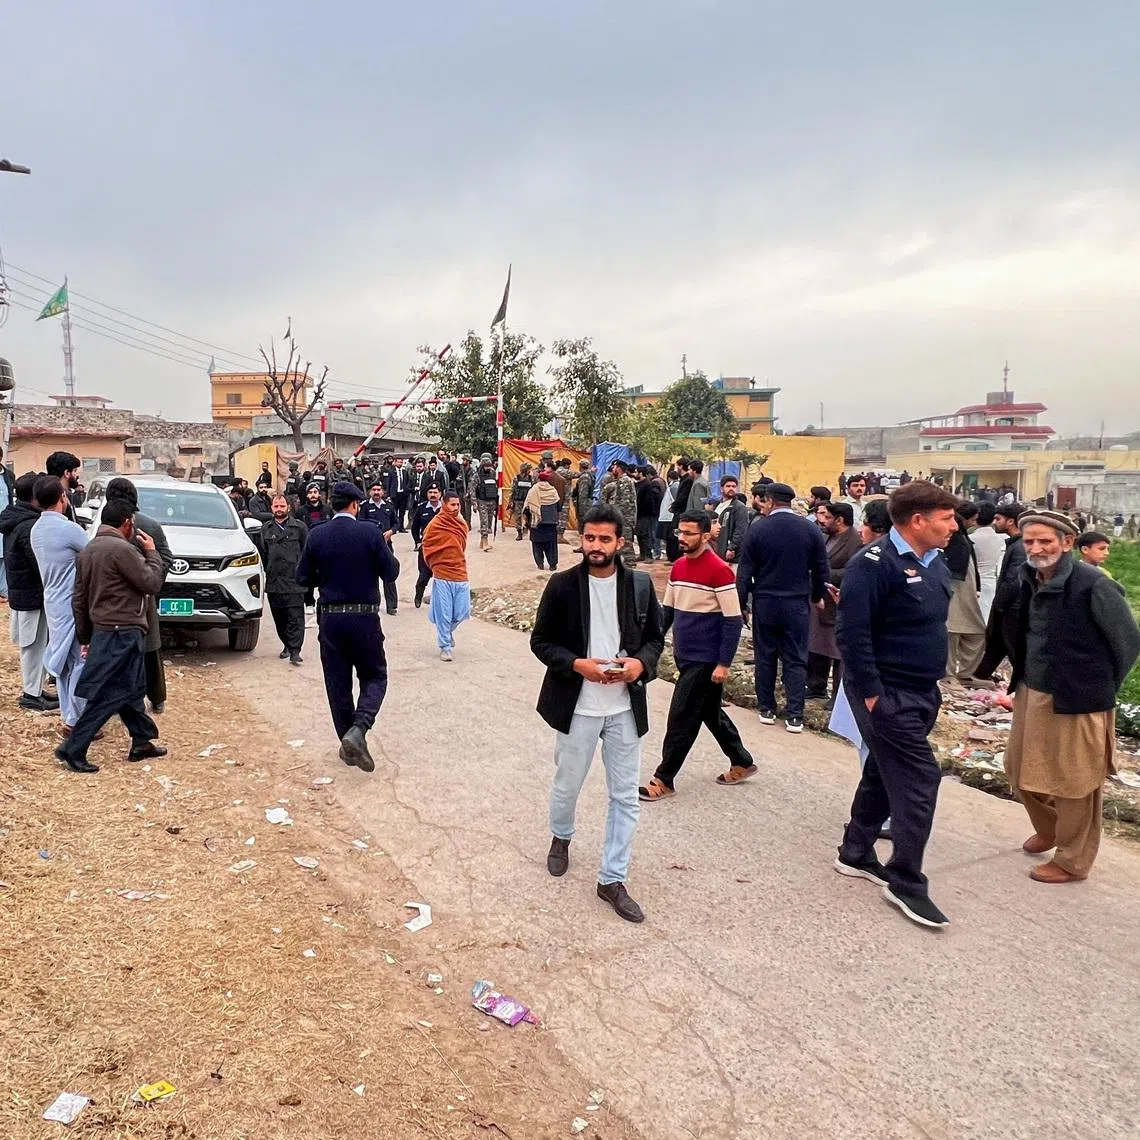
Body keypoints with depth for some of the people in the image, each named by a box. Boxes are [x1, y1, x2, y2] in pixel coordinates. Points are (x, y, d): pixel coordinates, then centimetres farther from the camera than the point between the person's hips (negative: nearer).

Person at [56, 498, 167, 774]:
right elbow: (152, 583, -14)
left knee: (132, 689, 16)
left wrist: (85, 636, 19)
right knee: (108, 695, -3)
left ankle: (142, 742, 24)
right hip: (121, 633, -10)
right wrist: (151, 553, 0)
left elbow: (79, 599, 13)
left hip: (103, 630, 10)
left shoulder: (88, 550, 10)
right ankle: (73, 749, 1)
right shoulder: (122, 548, -18)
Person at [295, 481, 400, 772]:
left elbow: (303, 578, 3)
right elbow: (391, 573, -6)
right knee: (374, 677, 11)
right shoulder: (370, 532, -10)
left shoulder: (316, 536, -2)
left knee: (337, 682, 12)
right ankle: (358, 730, -11)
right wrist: (387, 555, 14)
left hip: (330, 618, 2)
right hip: (365, 617, -2)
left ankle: (349, 742, 19)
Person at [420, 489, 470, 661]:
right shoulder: (435, 525, -9)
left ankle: (447, 633, 37)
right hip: (442, 577, -5)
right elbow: (427, 548, -1)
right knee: (443, 614, -1)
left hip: (461, 576, 5)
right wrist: (436, 566, 6)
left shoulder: (462, 524, 8)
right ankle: (445, 647, 12)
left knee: (462, 613, 8)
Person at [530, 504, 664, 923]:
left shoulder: (640, 584, -2)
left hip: (626, 707, 2)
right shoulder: (562, 584, -9)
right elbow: (540, 641, -4)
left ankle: (612, 879, 23)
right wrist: (576, 664, -20)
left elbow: (655, 637, 8)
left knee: (625, 796, 7)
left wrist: (642, 662, -13)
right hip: (577, 706, -2)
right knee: (567, 784, 17)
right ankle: (561, 837, 49)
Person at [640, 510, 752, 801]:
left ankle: (663, 780, 10)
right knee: (710, 712, 18)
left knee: (682, 717, -2)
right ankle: (742, 762, 35)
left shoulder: (719, 570, -16)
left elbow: (733, 621, -16)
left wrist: (724, 664, -18)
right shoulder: (678, 566, 7)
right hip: (685, 656, 8)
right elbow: (668, 611, 14)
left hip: (706, 660, -8)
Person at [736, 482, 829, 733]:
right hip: (798, 604, 1)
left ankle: (766, 709, 19)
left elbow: (745, 571, -6)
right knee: (795, 660, 5)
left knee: (765, 657, 12)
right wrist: (817, 597, 19)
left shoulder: (757, 529, -7)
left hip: (765, 603, -1)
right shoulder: (810, 529, -2)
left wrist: (742, 603, 3)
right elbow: (821, 570, 3)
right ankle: (794, 716, 3)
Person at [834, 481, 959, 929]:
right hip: (887, 694, -9)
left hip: (922, 693, 9)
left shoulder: (936, 563, 10)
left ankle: (856, 854, 33)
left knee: (885, 772, 18)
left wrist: (933, 686, 16)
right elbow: (852, 633, -23)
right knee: (919, 778, -7)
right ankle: (905, 881, 6)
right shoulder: (875, 563, -18)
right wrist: (870, 694, -22)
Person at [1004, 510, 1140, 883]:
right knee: (1020, 771, 19)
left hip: (1077, 702, -7)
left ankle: (1071, 862, 26)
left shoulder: (1093, 585, -19)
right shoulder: (1028, 581, 1)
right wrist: (1023, 677, 11)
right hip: (1030, 695, 7)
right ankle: (1047, 830, 45)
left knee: (1073, 786, 7)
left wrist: (1100, 688, -2)